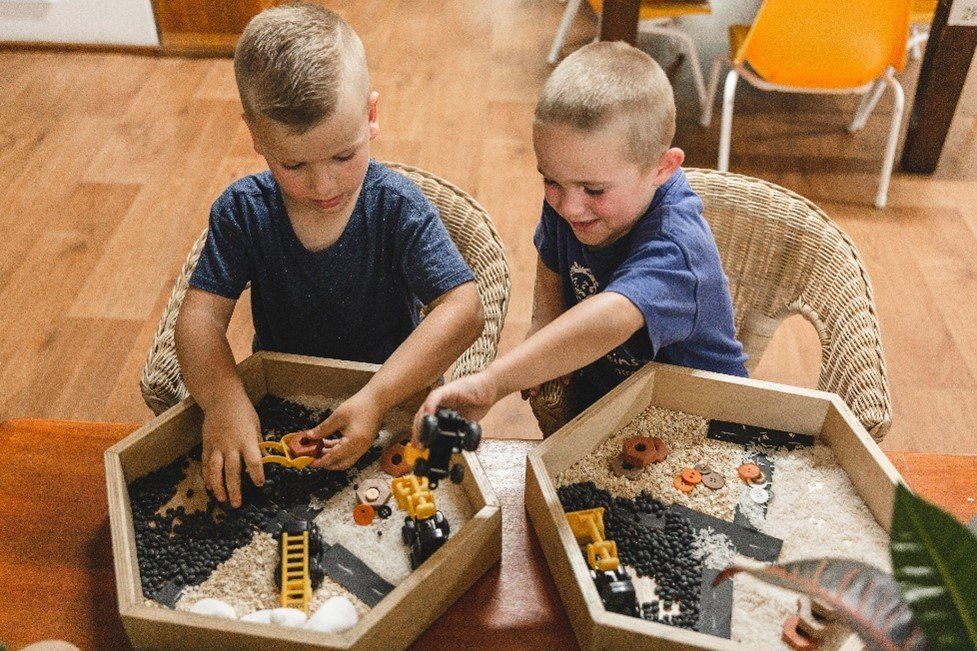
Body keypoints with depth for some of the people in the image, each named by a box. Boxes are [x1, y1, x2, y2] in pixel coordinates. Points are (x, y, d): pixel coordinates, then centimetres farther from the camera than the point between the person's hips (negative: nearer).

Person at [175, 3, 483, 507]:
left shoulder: (398, 209, -17)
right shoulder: (242, 211, -10)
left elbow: (462, 309, -25)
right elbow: (201, 313, -14)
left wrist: (376, 398, -37)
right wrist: (222, 399, -36)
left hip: (390, 390, -1)